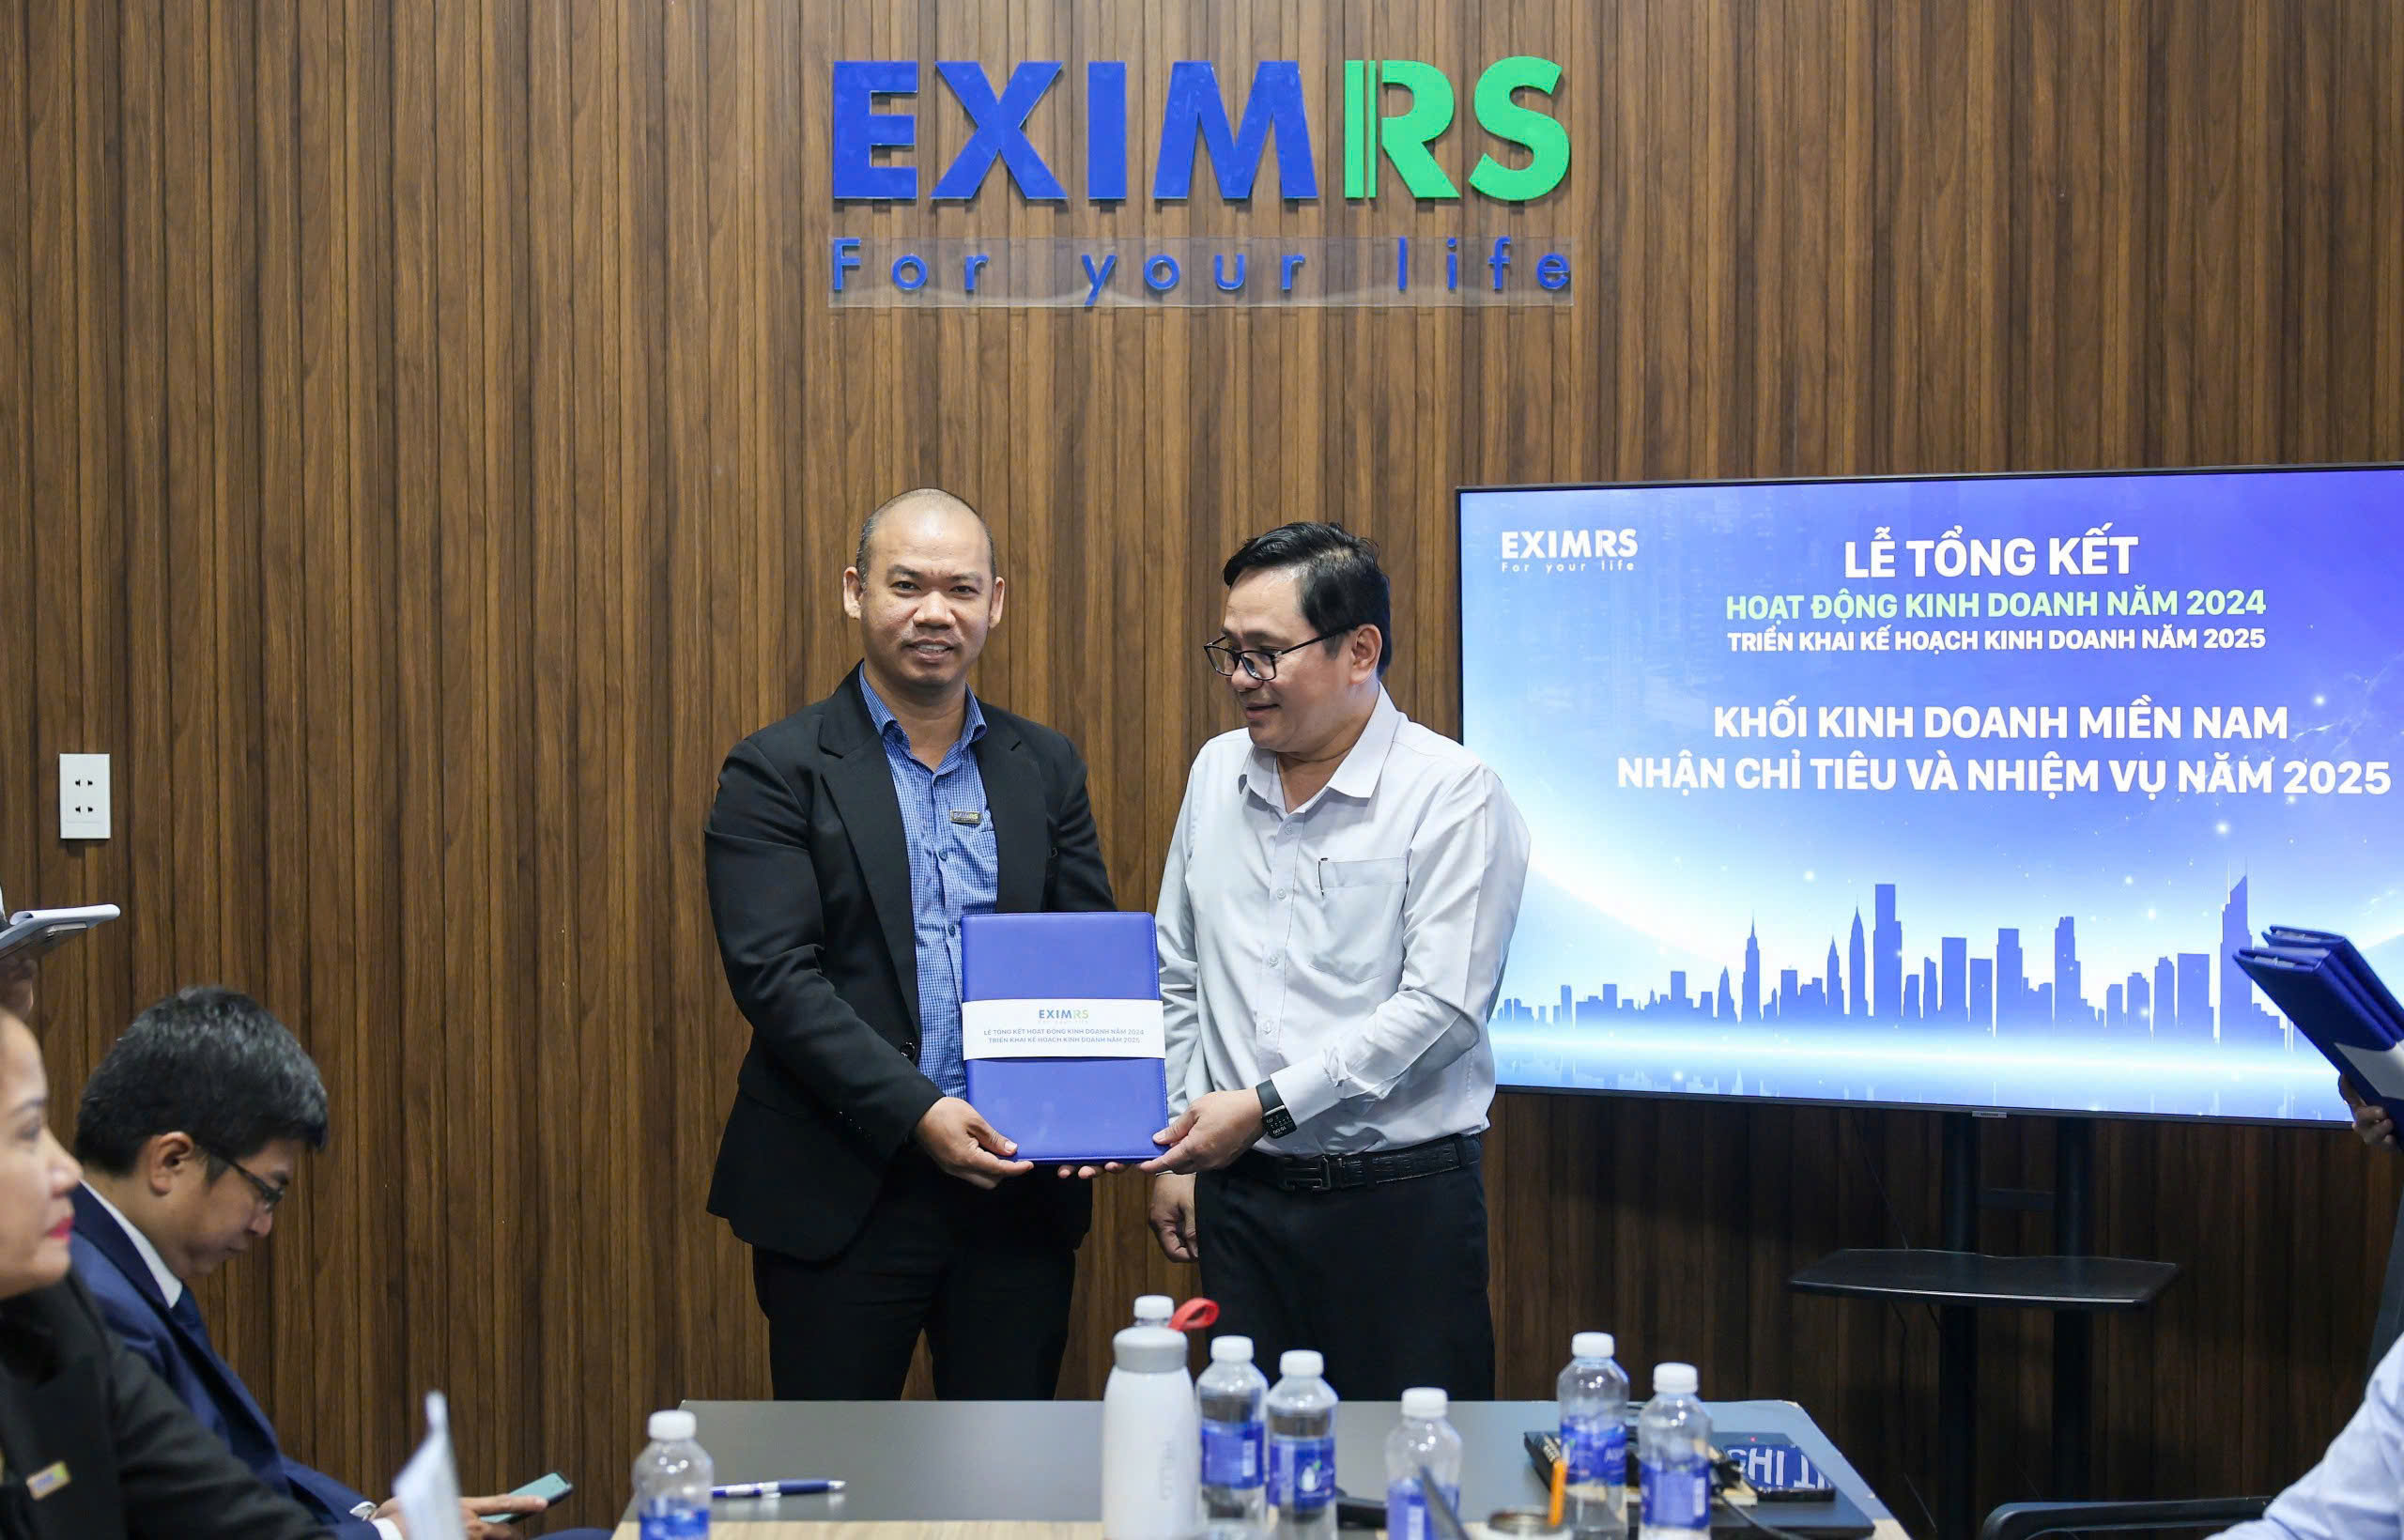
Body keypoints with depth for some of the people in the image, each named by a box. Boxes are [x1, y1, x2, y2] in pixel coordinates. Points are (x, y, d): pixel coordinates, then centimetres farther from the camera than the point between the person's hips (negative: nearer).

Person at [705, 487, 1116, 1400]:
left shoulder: (1045, 767, 11)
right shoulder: (779, 772, -2)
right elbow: (774, 974, -11)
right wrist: (915, 1112, -19)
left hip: (1016, 1185, 4)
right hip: (844, 1188, -3)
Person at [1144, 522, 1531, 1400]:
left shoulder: (1451, 793, -10)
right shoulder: (1217, 774, 9)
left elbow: (1440, 1006, -16)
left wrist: (1265, 1106, -17)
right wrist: (1173, 1148, 13)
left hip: (1401, 1199, -5)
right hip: (1242, 1192, 5)